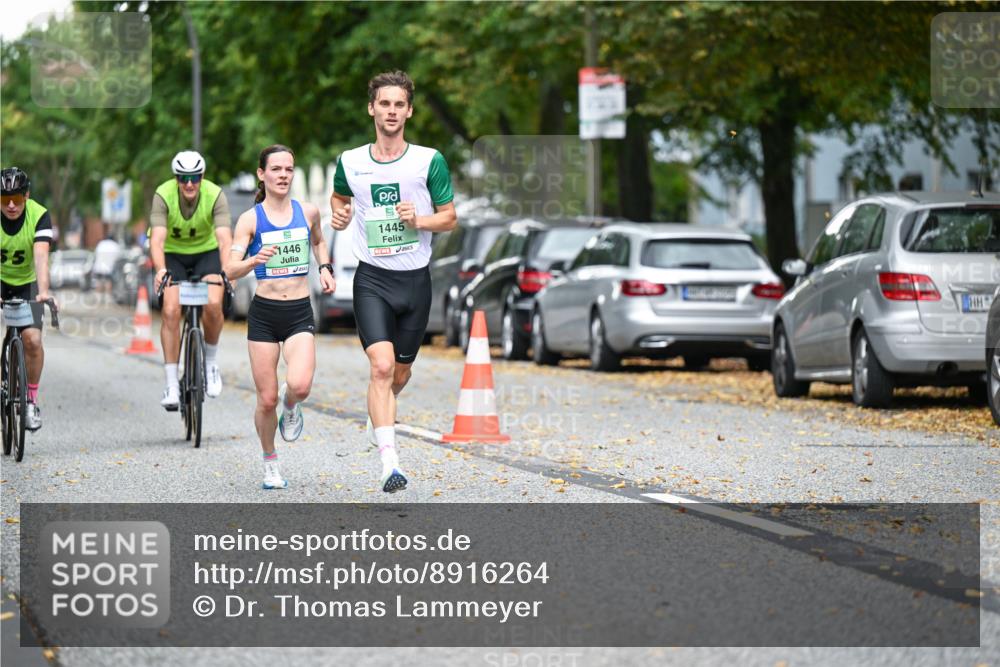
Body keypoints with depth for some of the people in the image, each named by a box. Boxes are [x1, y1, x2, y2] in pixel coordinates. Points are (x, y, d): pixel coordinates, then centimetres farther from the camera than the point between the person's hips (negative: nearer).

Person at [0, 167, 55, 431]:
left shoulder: (39, 216, -23)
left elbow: (41, 256, -35)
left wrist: (43, 291, -51)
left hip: (27, 282, 0)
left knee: (32, 339, -16)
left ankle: (31, 401, 1)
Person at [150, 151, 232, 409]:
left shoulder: (215, 195, -24)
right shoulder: (163, 195, -24)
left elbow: (225, 239, -34)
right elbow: (157, 239, -34)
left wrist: (226, 270, -52)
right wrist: (160, 270, -53)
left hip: (206, 252, 0)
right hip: (173, 255, 0)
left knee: (213, 304, -26)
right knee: (171, 311, -19)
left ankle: (211, 361, 0)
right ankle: (171, 384, -13)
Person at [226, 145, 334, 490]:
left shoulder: (308, 212, 4)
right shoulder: (250, 219, -4)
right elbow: (230, 270, -13)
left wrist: (325, 268, 9)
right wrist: (255, 260, -32)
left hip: (300, 313, 1)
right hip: (264, 314, -1)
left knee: (300, 386, -23)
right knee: (267, 400, 0)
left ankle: (291, 406, 15)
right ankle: (270, 462, 25)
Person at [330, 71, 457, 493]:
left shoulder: (429, 161, -3)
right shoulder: (350, 162, 1)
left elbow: (450, 218, 3)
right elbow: (339, 197, 23)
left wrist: (419, 220, -16)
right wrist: (339, 215, 0)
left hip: (415, 279, 1)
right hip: (372, 279, -1)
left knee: (400, 371, 14)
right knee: (381, 365, -19)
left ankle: (378, 417, 49)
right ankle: (390, 462, -24)